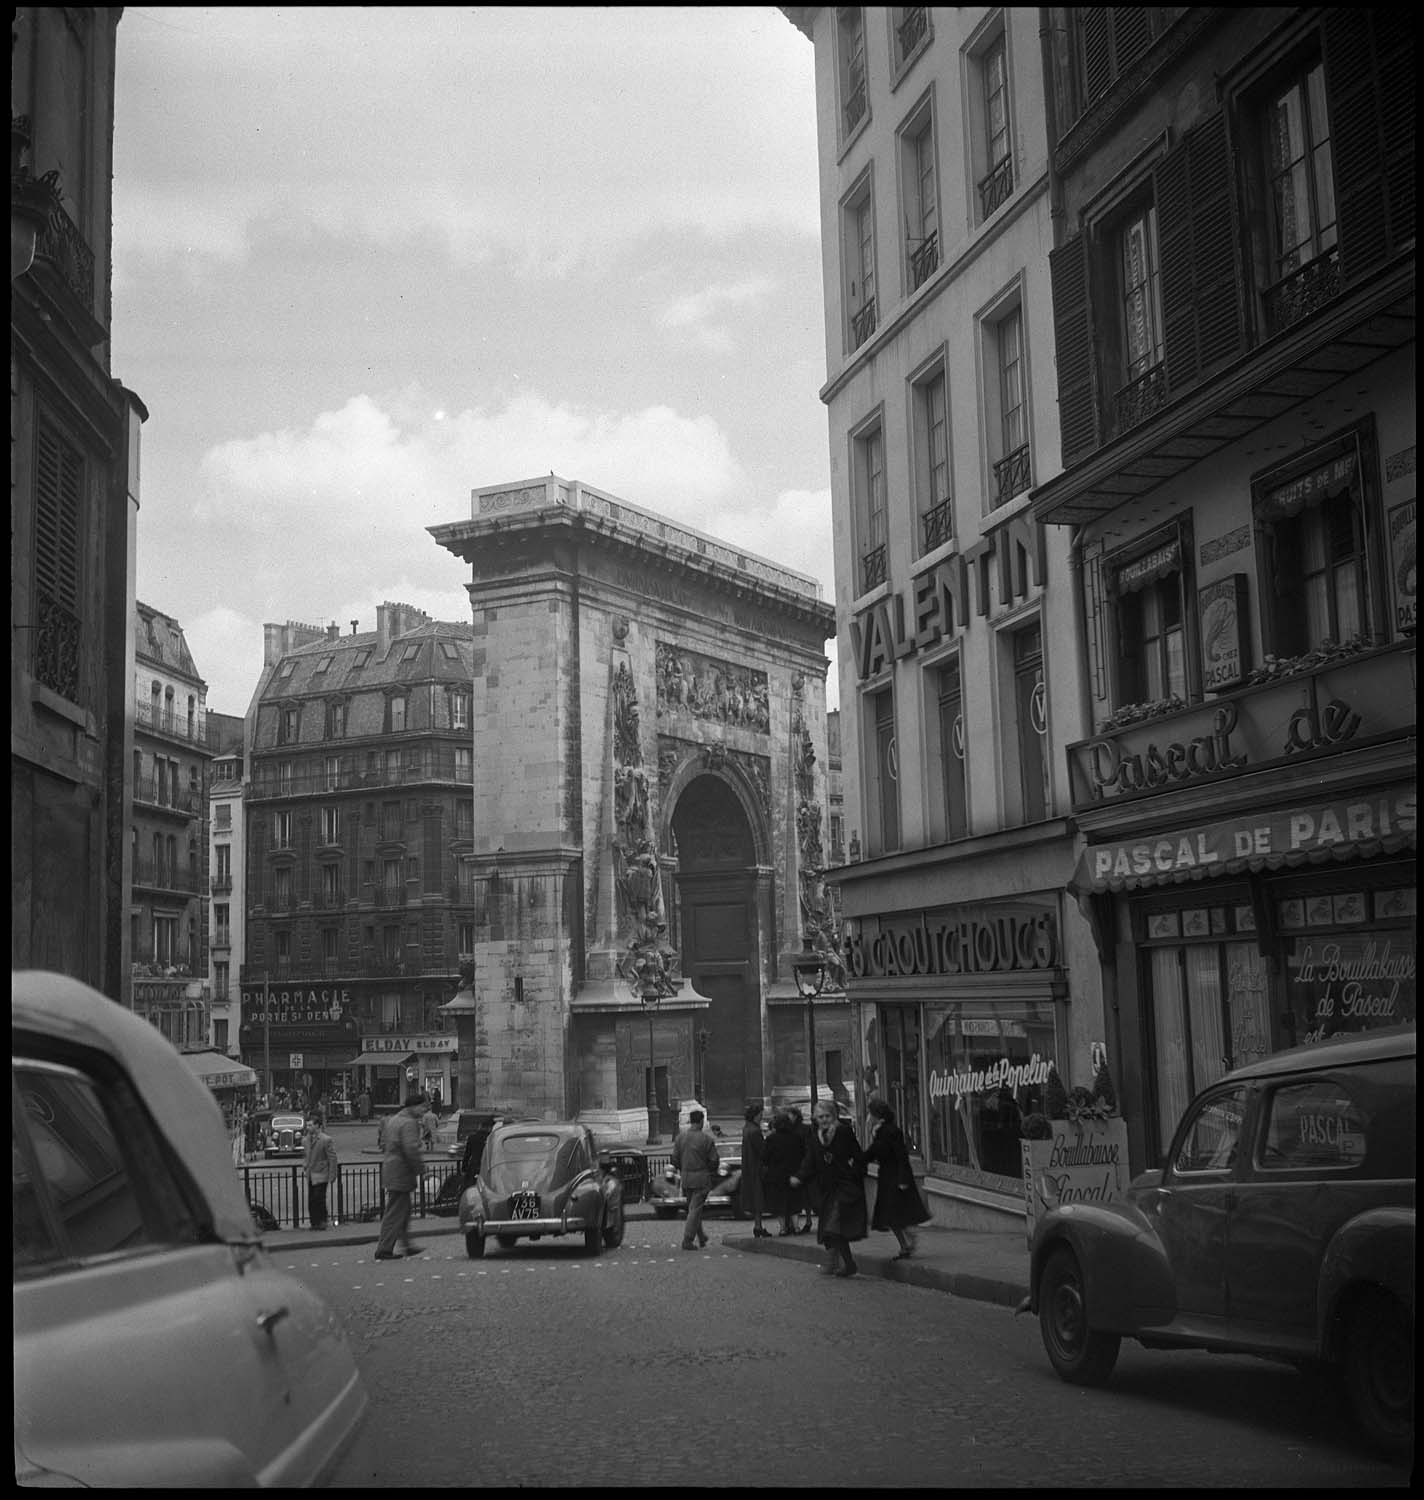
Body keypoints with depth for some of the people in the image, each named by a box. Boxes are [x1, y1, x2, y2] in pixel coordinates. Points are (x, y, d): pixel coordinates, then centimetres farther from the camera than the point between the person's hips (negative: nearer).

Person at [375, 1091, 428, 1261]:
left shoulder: (393, 1119, 15)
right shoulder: (409, 1123, -17)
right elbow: (411, 1149, -26)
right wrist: (421, 1169, -14)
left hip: (391, 1169, 10)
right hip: (401, 1173, -10)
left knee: (403, 1210, 18)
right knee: (395, 1213, -4)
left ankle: (407, 1244, 27)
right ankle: (384, 1249, 0)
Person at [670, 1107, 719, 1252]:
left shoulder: (680, 1136, 1)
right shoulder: (706, 1138, -11)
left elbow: (675, 1158, 4)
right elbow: (713, 1160, -9)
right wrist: (713, 1174, 10)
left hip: (686, 1178, 5)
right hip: (702, 1177, -5)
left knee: (693, 1207, 18)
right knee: (695, 1209, -2)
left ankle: (701, 1237, 27)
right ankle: (687, 1240, -6)